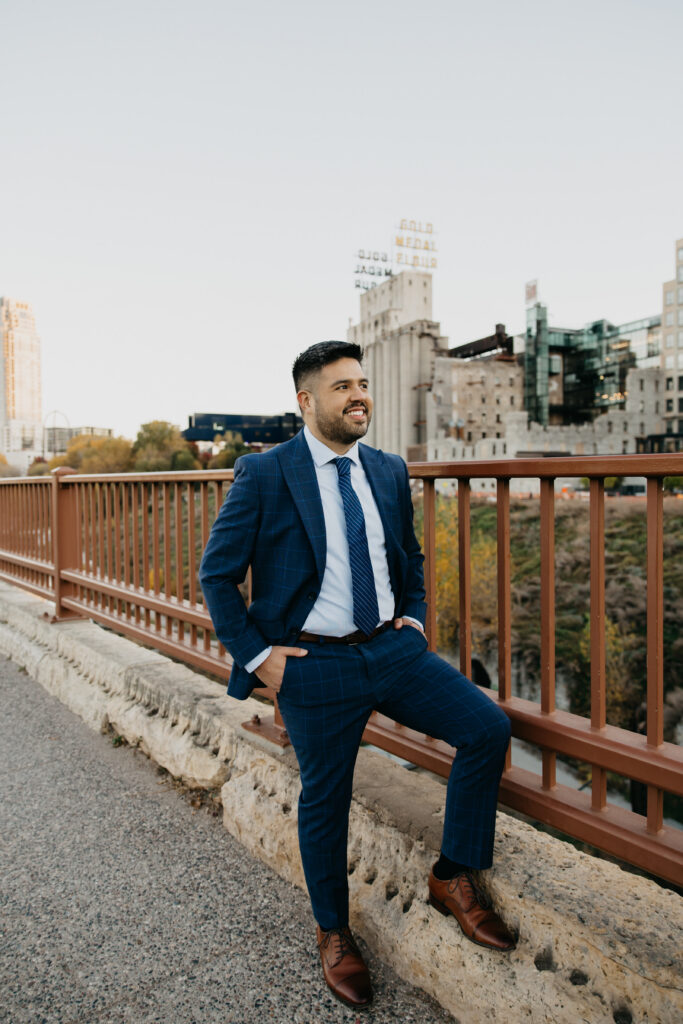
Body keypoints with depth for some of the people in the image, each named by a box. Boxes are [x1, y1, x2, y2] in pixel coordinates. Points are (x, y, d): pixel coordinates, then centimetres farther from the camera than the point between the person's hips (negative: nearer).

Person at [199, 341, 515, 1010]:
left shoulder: (389, 471, 7)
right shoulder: (264, 476, -9)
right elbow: (216, 574, -4)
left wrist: (414, 617, 7)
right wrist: (256, 656, -9)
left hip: (393, 649, 5)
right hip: (315, 665, -4)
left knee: (488, 728, -8)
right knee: (324, 802, 9)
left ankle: (453, 878, 14)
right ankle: (333, 933, 39)